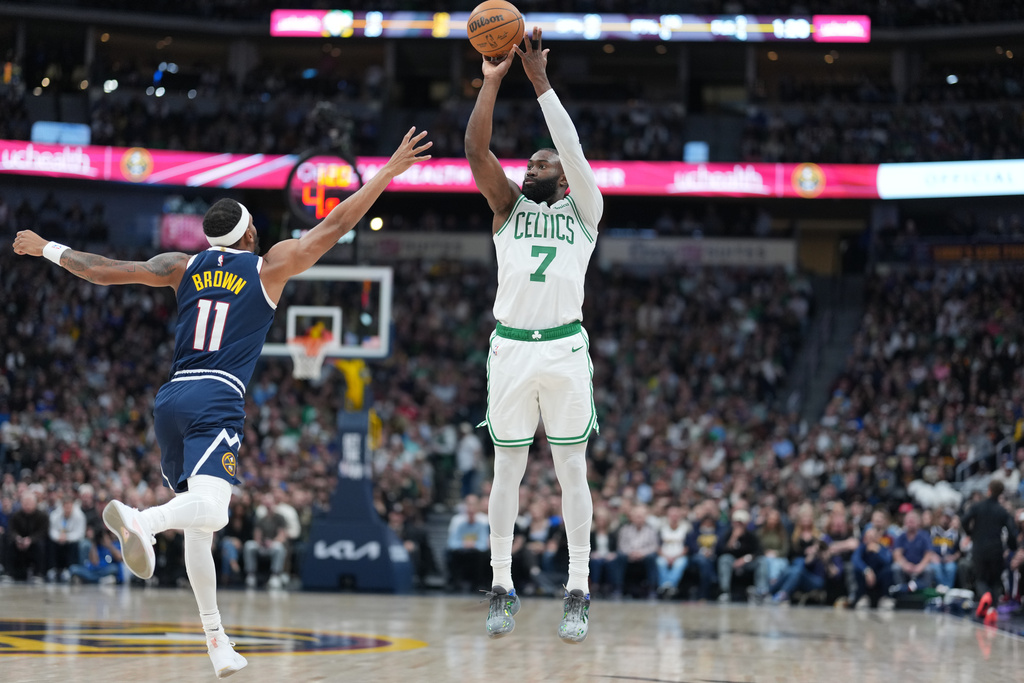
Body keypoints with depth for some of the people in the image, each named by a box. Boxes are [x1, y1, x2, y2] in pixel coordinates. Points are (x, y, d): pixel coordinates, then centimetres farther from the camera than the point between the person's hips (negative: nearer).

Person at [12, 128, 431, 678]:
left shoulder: (184, 267, 16)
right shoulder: (270, 266, 8)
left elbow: (106, 271, 15)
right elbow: (334, 226, 7)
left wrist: (47, 249, 29)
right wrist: (389, 172, 11)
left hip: (170, 399, 5)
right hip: (217, 401, -5)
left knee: (199, 525, 15)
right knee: (210, 510, -24)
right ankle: (140, 520, -56)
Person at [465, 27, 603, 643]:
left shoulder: (584, 210, 11)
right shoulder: (509, 206, 15)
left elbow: (574, 149, -4)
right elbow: (476, 148, 2)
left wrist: (541, 81, -8)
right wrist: (493, 80, -4)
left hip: (566, 348, -1)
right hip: (511, 348, 1)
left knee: (572, 470, 2)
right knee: (508, 468, 6)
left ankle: (579, 592, 5)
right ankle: (502, 588, 12)